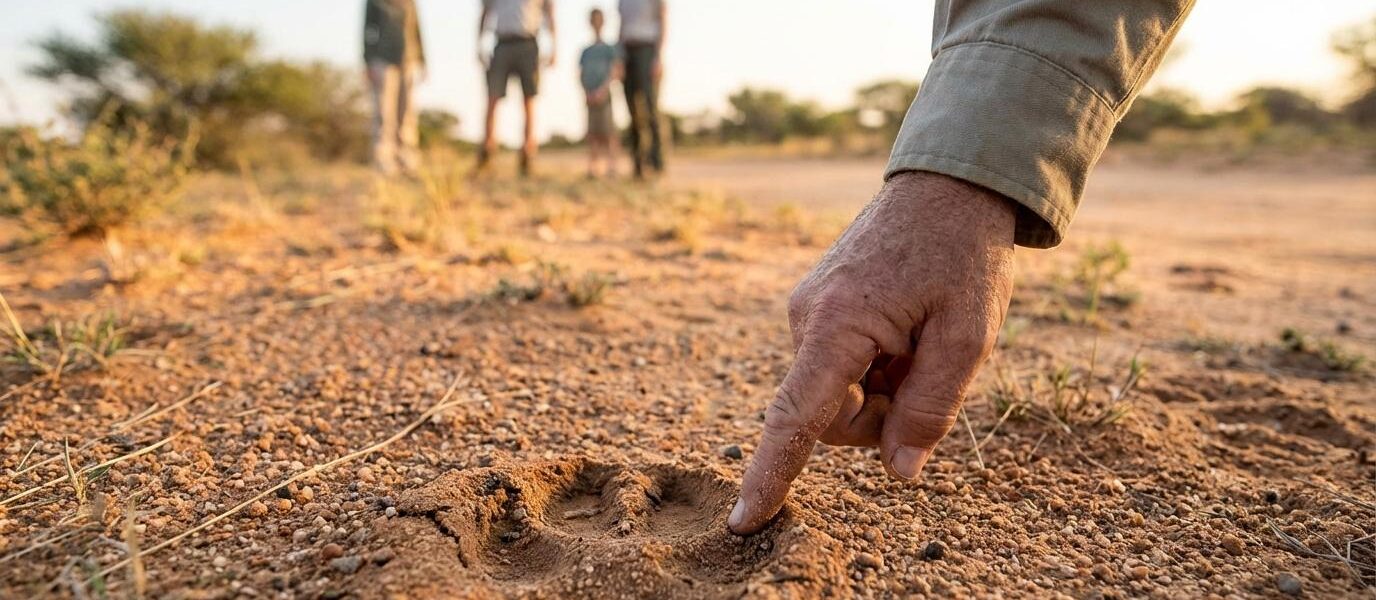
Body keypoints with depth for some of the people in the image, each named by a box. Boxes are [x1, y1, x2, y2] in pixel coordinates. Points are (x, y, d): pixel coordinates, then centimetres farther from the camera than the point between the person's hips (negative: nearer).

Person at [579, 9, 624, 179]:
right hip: (591, 98, 4)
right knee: (592, 133, 2)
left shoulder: (610, 49, 4)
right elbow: (581, 74, 13)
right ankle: (592, 169, 4)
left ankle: (611, 167, -13)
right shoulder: (585, 51, 16)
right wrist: (587, 93, -3)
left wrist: (603, 89, -18)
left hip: (604, 96, -4)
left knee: (608, 131, -11)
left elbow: (616, 71, -6)